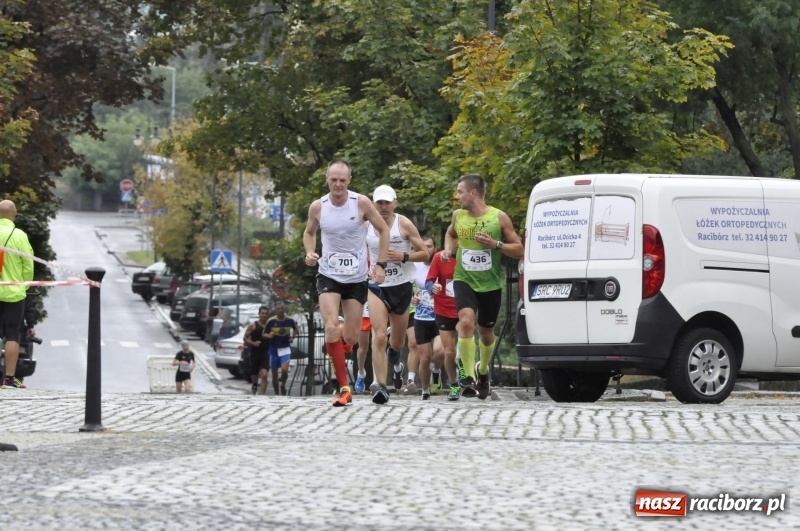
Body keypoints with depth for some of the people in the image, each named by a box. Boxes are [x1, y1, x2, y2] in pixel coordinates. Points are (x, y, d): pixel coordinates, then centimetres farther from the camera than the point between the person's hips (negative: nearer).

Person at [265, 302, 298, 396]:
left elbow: (295, 330, 16)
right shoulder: (271, 321, -8)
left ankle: (283, 386, 8)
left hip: (285, 348, -1)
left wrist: (293, 337, -2)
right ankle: (277, 394, 22)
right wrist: (269, 335, -22)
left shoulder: (290, 320, -4)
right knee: (274, 374, 7)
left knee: (284, 370, -21)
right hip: (274, 349, 1)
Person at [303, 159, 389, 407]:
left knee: (351, 338, 4)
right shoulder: (317, 207, -6)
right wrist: (309, 253, -6)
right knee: (331, 328, -20)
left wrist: (380, 264, -6)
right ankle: (344, 387, -15)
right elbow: (309, 232, 14)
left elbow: (383, 230, 0)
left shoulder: (361, 203, -11)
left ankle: (335, 350, 42)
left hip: (357, 278, 0)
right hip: (328, 275, 0)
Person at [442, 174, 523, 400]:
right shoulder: (458, 216, 2)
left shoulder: (499, 218, -7)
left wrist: (496, 244, -19)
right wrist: (449, 249, 4)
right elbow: (450, 233, 25)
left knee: (486, 332, 13)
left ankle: (483, 370, 43)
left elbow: (519, 250, -3)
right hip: (464, 280, 1)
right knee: (466, 322, -24)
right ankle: (469, 377, -23)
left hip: (491, 284, -1)